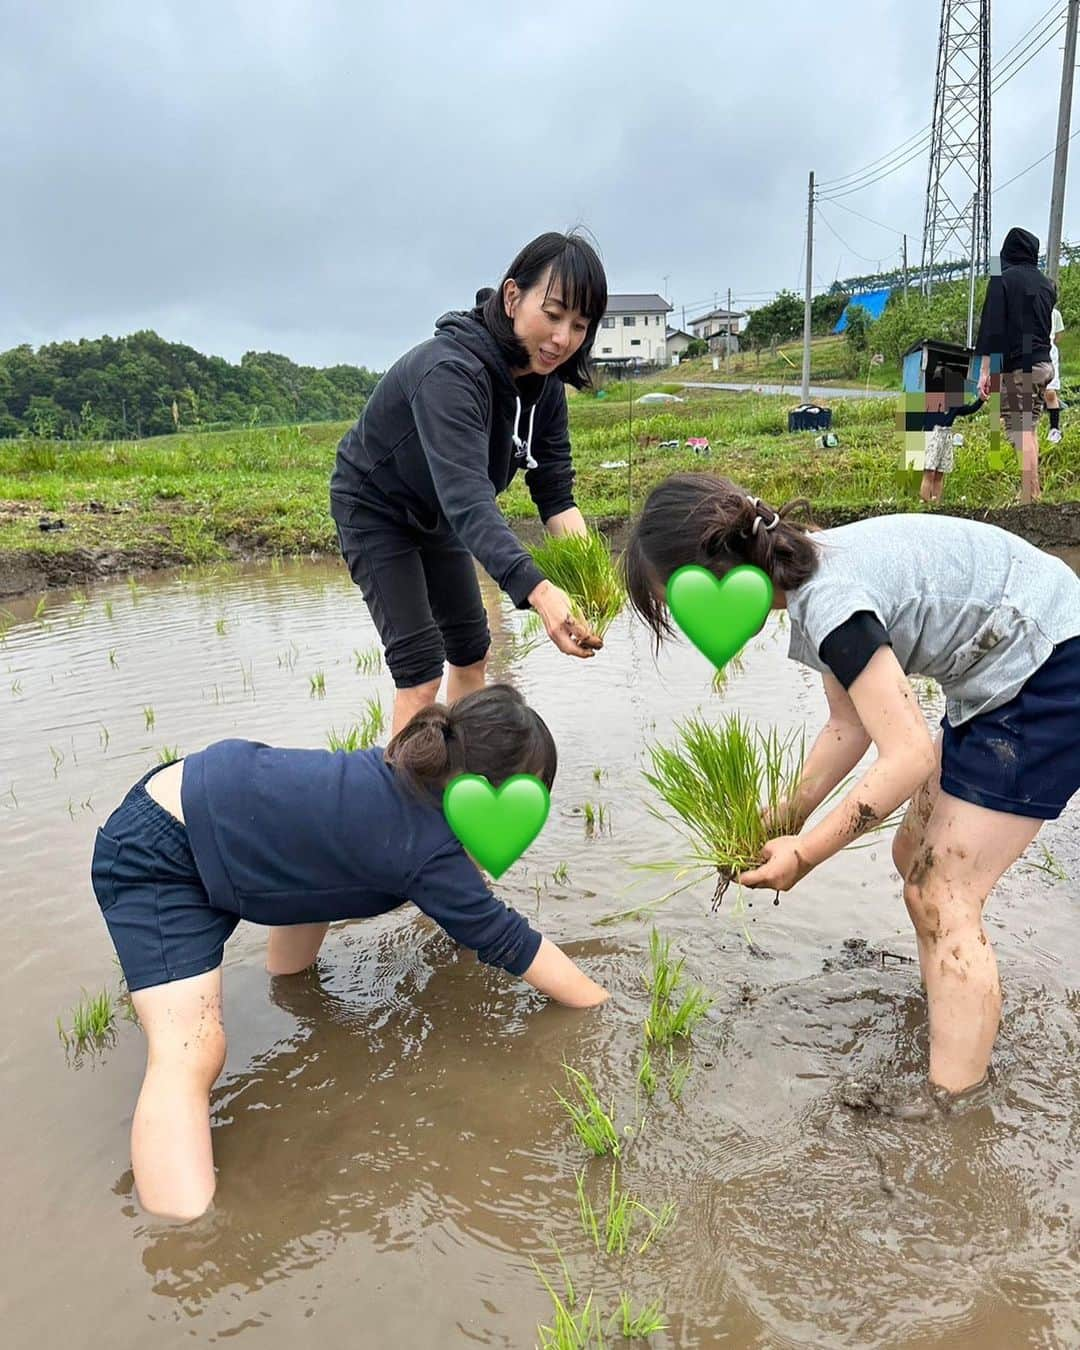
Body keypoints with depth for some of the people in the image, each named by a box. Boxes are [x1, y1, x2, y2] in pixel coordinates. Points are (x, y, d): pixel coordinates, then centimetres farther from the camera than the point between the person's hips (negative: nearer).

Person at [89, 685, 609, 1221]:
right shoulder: (427, 851, -24)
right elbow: (507, 941, -12)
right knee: (190, 1054, -19)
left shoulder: (410, 767, -3)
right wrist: (607, 1007, -2)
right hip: (155, 862, -9)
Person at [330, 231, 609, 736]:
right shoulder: (450, 370, -36)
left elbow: (555, 494, -14)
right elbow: (466, 497, -49)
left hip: (434, 515, 8)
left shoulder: (544, 383, -12)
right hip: (375, 510, -8)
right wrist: (537, 591, -63)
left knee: (472, 648, 12)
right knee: (420, 665, -13)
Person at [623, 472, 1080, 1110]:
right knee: (916, 857, 15)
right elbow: (851, 722, 9)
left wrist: (805, 854, -16)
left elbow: (909, 756, -26)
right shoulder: (810, 575, 3)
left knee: (944, 900, -6)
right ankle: (971, 1006, 34)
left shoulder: (827, 599, -27)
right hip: (1004, 678, 9)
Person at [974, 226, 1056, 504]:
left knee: (1021, 432, -9)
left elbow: (992, 326, -13)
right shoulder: (1046, 283, 12)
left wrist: (985, 370, -16)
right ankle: (1035, 493, 21)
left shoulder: (1002, 278, -5)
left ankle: (1029, 496, -14)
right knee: (1030, 429, 15)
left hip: (1017, 366, -6)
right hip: (1044, 364, 7)